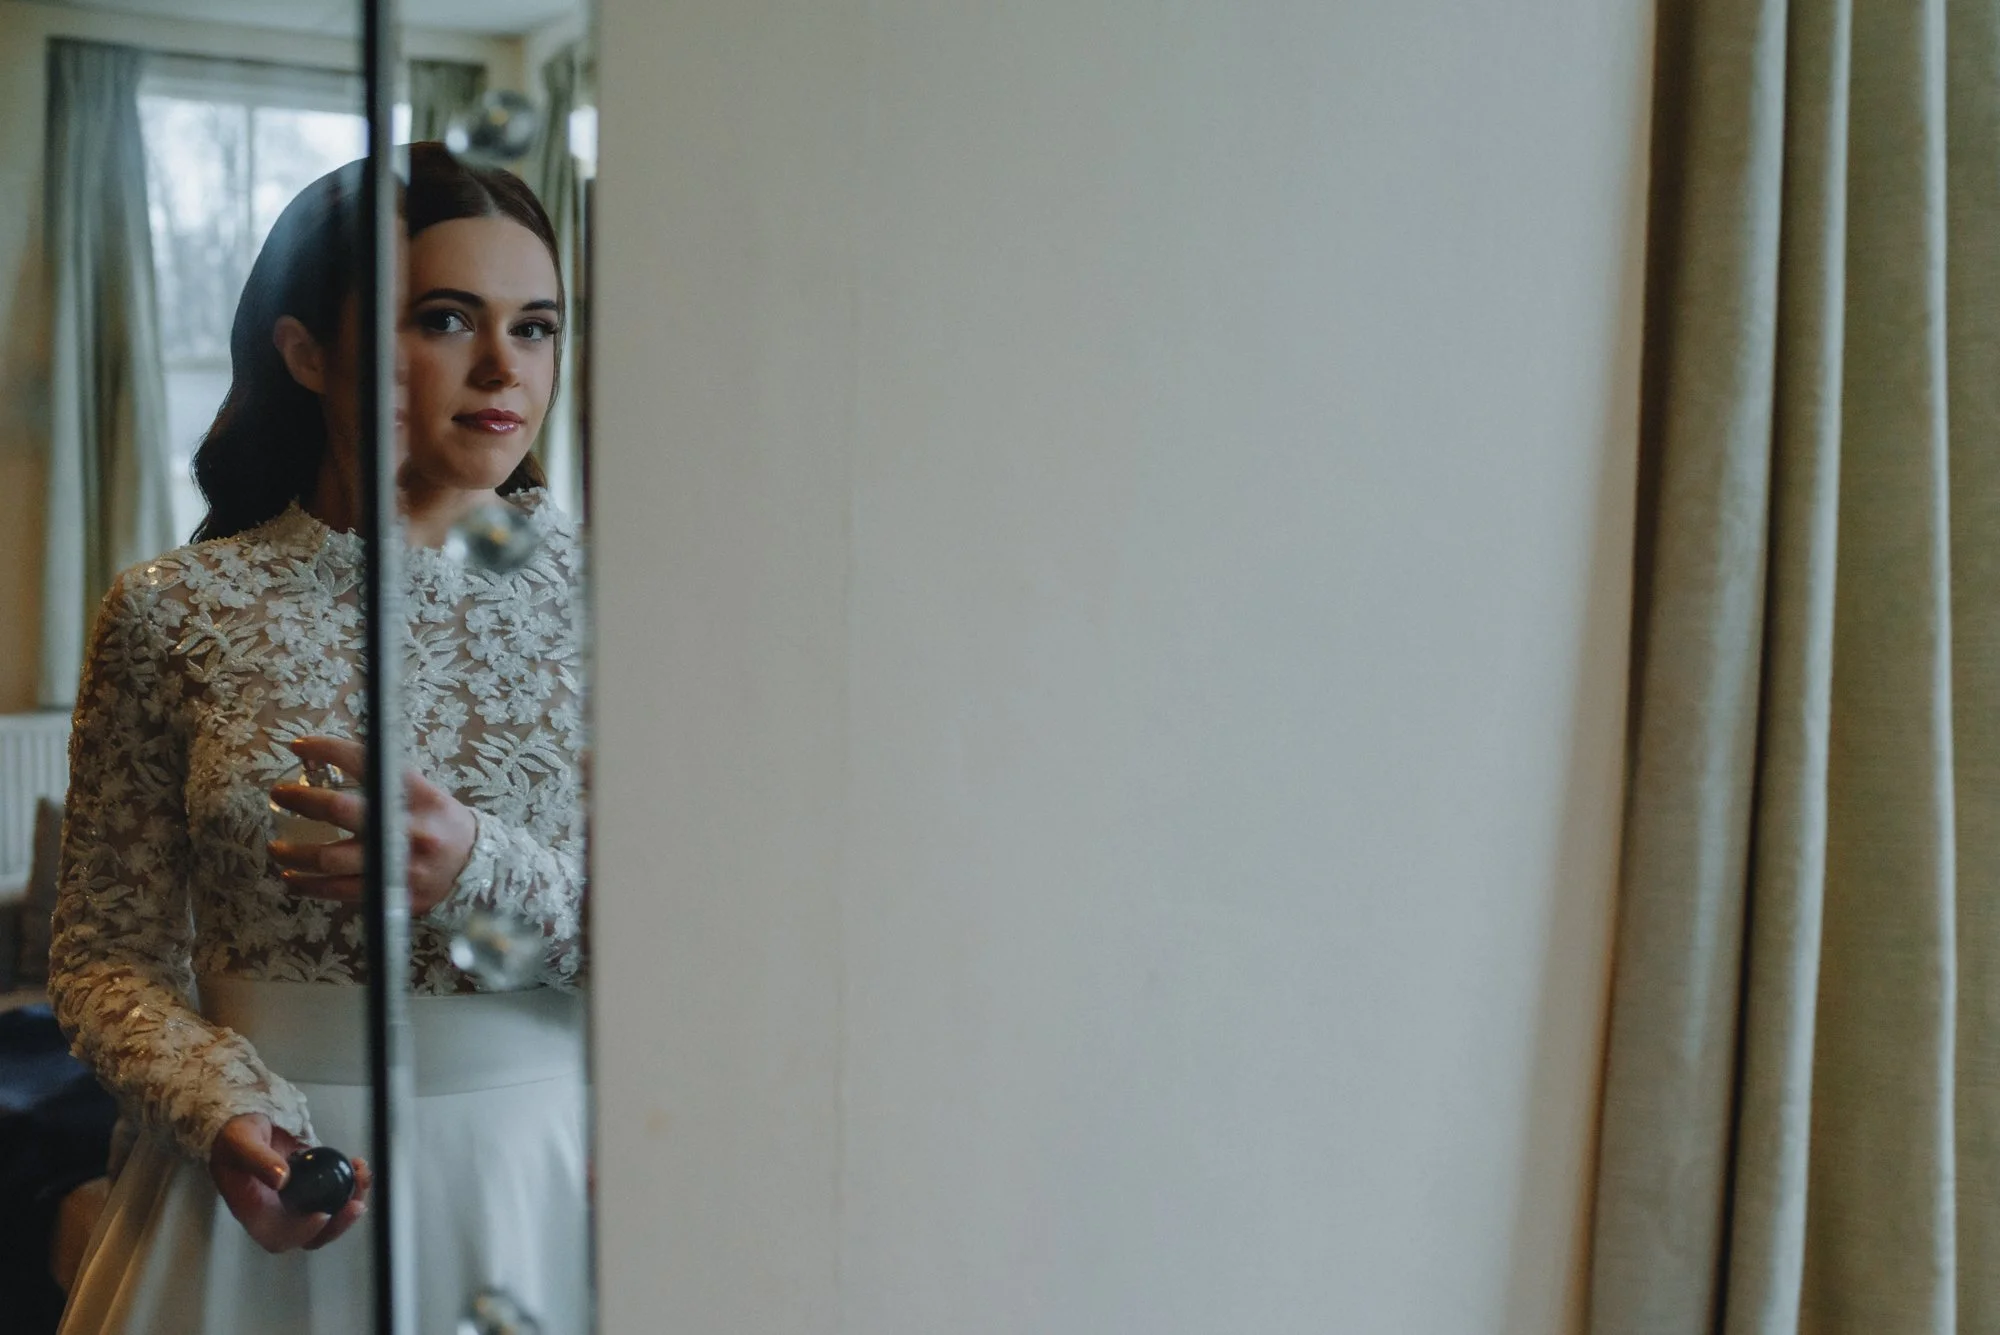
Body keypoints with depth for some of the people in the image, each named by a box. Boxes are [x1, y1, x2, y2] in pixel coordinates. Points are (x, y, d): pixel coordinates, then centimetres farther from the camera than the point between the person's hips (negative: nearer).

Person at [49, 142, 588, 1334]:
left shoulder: (608, 594, -6)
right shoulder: (176, 613, -4)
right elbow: (109, 953, 0)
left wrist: (482, 873, -22)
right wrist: (223, 1112, -17)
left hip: (532, 1175, 0)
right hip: (269, 1184, 0)